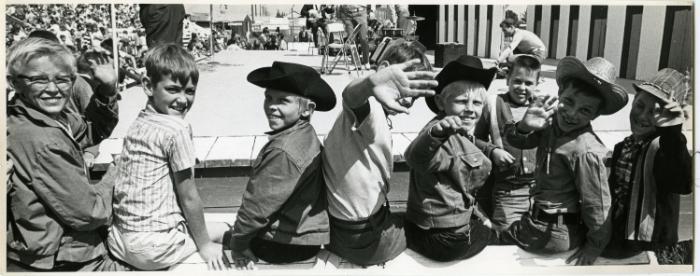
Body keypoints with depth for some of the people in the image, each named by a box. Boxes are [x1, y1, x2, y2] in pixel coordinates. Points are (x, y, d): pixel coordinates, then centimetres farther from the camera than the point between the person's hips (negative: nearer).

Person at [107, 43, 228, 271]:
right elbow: (189, 198, -12)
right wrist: (204, 245, 0)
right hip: (152, 247, -7)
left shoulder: (138, 123, 6)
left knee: (218, 228, 23)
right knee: (223, 231, 14)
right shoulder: (177, 129, -17)